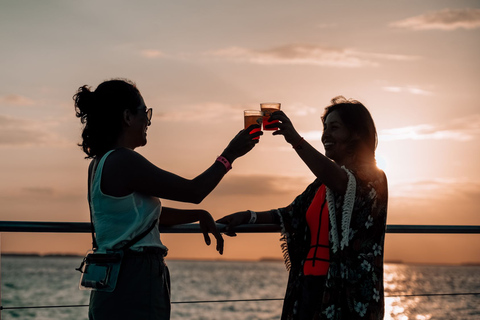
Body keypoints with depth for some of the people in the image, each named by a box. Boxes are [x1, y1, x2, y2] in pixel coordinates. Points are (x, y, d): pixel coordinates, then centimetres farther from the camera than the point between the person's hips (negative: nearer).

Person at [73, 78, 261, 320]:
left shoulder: (101, 164, 15)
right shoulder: (123, 161, -15)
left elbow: (153, 214, 25)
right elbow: (193, 191, -10)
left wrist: (200, 215, 17)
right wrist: (229, 155, 2)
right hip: (133, 288, -10)